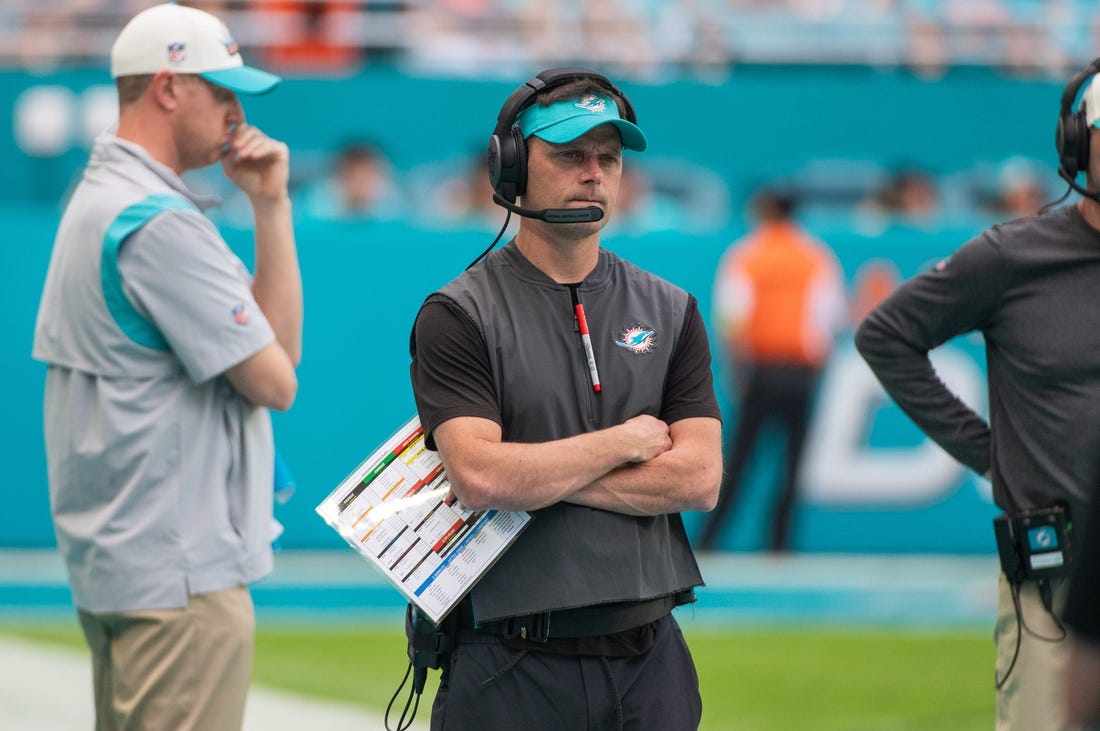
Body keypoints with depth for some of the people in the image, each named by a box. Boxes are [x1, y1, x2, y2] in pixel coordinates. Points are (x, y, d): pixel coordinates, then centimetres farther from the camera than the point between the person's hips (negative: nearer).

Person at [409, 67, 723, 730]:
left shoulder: (669, 313, 11)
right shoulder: (458, 316, -2)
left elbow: (699, 479, -2)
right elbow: (479, 475, -17)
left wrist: (539, 478, -9)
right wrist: (624, 441, -6)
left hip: (650, 661, 4)